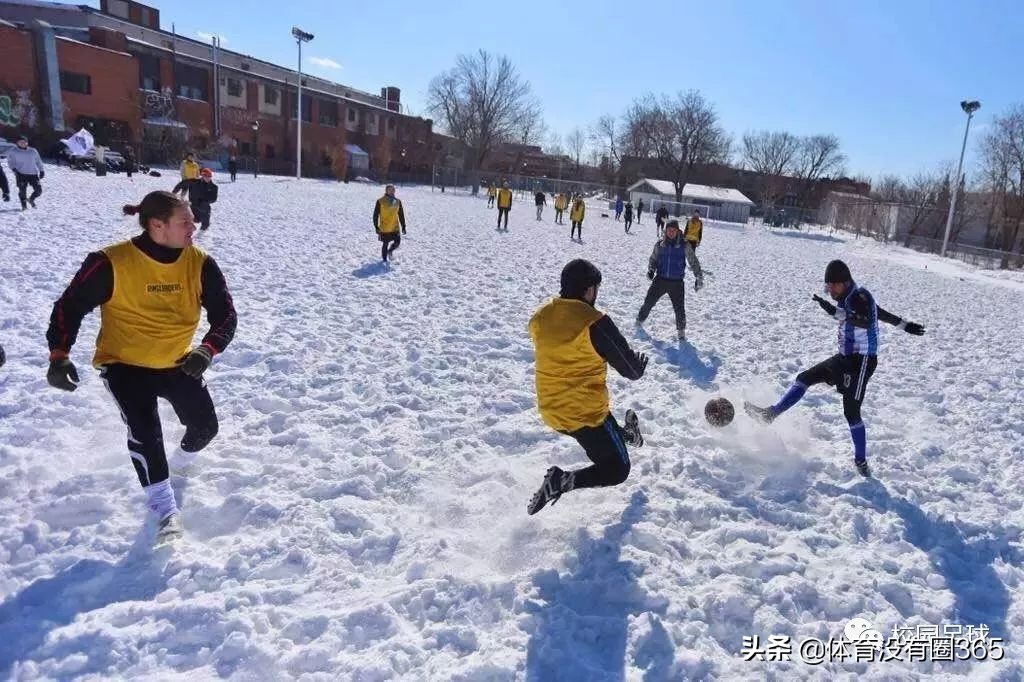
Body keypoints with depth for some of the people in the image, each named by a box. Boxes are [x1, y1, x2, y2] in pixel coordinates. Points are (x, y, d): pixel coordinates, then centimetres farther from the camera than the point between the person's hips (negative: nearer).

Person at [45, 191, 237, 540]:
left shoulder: (199, 264, -12)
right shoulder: (112, 263, -21)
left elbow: (225, 314, -10)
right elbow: (70, 306, -9)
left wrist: (207, 350, -26)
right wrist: (59, 354, -18)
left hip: (177, 363, 4)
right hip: (124, 364, -3)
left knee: (206, 425, 6)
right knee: (145, 429, -22)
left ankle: (179, 463, 43)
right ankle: (164, 508, -7)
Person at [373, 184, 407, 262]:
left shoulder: (398, 201, 5)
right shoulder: (380, 201, -7)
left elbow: (401, 215, 11)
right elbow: (375, 215, -3)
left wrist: (403, 226, 9)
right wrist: (376, 226, -7)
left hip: (395, 227, 3)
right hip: (384, 228, -3)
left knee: (397, 242, -5)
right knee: (385, 244, 5)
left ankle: (390, 250, 28)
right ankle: (384, 259, 26)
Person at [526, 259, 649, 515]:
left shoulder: (539, 318, -4)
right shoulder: (595, 323, -22)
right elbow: (631, 370, -13)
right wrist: (640, 364, 12)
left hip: (551, 410, 7)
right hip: (586, 412, -7)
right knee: (617, 470, 8)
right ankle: (561, 482, -8)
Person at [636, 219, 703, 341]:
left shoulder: (684, 245, -5)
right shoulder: (660, 244, 0)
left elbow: (694, 262, 2)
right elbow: (653, 259, 13)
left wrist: (699, 278, -3)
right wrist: (651, 270, -5)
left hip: (677, 282, -1)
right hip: (660, 279, 2)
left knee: (679, 308, -2)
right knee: (649, 301, 5)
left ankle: (681, 331, 18)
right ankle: (640, 320, 29)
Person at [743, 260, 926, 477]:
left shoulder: (860, 296, -14)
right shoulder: (848, 299, 12)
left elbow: (866, 321, -33)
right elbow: (879, 312, 24)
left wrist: (835, 312, -44)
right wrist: (904, 325, 36)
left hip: (861, 361, -9)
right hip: (845, 357, 9)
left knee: (851, 412, -5)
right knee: (805, 378, 4)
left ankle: (861, 460, 9)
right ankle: (770, 413, 2)